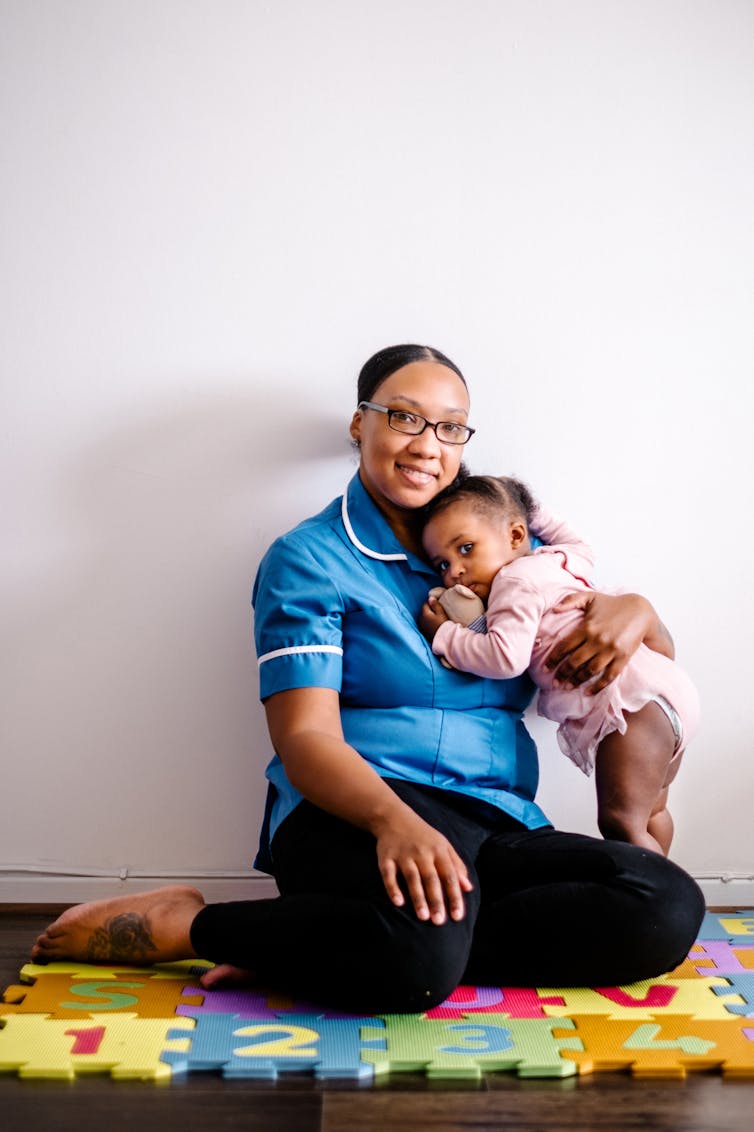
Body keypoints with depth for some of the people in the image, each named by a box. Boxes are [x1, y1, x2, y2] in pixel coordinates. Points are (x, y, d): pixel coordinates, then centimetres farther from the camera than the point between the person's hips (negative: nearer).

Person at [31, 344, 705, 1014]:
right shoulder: (310, 558, 5)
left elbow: (657, 660, 25)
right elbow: (306, 739, -7)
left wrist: (635, 612, 0)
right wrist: (395, 819, -27)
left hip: (499, 826, 6)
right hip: (354, 816, -6)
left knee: (671, 908, -24)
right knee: (419, 954, -40)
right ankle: (184, 920, -13)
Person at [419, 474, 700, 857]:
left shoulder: (515, 580, -8)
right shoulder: (554, 558, 21)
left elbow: (506, 658, -21)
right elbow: (583, 550, 46)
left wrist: (443, 635, -8)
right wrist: (535, 514, 44)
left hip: (630, 700, -11)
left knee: (621, 824, -14)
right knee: (651, 813, 23)